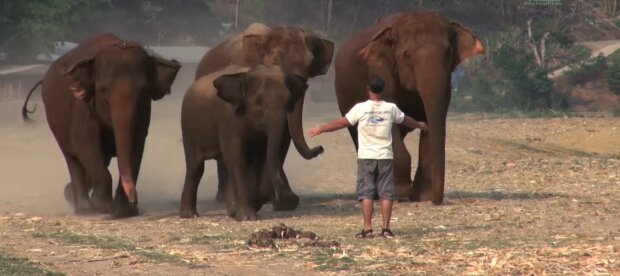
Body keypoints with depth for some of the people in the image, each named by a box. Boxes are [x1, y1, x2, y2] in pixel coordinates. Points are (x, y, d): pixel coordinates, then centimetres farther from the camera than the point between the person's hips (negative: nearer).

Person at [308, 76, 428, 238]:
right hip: (385, 157, 2)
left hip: (366, 157, -2)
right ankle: (386, 228, 1)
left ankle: (367, 229, -5)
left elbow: (341, 123, -1)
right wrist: (419, 125, 41)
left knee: (366, 193, 0)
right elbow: (405, 120, 20)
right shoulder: (391, 108, 1)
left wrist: (321, 129, 12)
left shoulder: (360, 109, -7)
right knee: (386, 193, 4)